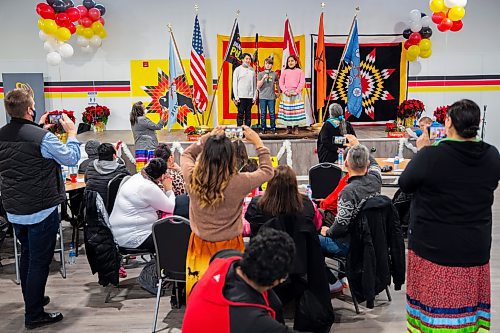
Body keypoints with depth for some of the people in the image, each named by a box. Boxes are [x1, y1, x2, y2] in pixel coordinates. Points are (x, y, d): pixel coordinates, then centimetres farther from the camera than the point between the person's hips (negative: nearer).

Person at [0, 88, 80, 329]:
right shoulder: (42, 137, -21)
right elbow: (71, 158, -11)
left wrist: (38, 127, 17)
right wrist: (72, 133, 2)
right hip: (40, 211, -7)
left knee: (26, 256, 23)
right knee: (39, 261, 3)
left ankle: (32, 299, 39)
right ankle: (34, 316, 12)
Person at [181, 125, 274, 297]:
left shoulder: (192, 178, -16)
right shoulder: (238, 182, -24)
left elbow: (186, 154, 9)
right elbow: (267, 171, -3)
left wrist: (207, 138, 8)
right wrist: (258, 142, 3)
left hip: (200, 246, 3)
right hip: (229, 246, -2)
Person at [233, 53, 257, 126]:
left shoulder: (252, 70, 10)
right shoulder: (238, 70, 3)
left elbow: (254, 84, 12)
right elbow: (235, 84, 0)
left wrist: (255, 97, 5)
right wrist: (236, 97, -7)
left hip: (250, 97, 3)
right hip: (241, 97, -3)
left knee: (248, 115, 5)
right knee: (240, 114, -2)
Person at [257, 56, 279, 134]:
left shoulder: (274, 74, 6)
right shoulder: (260, 74, 4)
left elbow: (277, 84, 21)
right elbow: (258, 86, -2)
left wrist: (278, 92, 17)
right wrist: (263, 78, -13)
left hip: (272, 97, 0)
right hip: (262, 97, 0)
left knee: (272, 113, 2)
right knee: (263, 113, 4)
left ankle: (273, 128, 10)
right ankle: (263, 128, 11)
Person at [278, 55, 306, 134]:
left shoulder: (299, 71, 7)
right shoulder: (285, 71, 11)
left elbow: (302, 83, 0)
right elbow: (281, 83, 6)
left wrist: (296, 92, -11)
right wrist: (285, 91, -8)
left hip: (296, 94, -1)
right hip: (286, 94, 1)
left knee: (296, 110, -5)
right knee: (287, 110, -2)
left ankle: (296, 128, -2)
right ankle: (288, 128, 4)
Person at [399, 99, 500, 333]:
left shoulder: (430, 155, -19)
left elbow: (405, 184, -4)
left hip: (433, 246, -4)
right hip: (475, 248, 4)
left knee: (433, 305, 9)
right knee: (469, 304, 16)